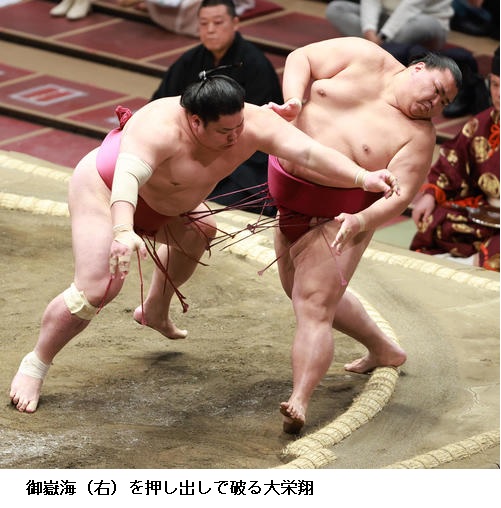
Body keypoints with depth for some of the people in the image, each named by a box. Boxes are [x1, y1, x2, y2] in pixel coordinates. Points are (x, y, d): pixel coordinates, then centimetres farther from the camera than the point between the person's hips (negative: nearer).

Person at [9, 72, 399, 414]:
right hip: (104, 191, -8)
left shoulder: (253, 123, -25)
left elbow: (309, 152, -31)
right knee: (97, 288, -20)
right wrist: (123, 231, -74)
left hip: (160, 205, 8)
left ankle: (155, 312, 51)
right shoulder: (159, 128, -42)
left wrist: (363, 178, -44)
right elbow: (127, 177, -56)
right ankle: (35, 365, -4)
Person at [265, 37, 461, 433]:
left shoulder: (419, 135, -15)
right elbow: (302, 58, -2)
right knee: (303, 292, 22)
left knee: (313, 306, -18)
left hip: (337, 217, -6)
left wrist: (362, 221, -41)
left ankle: (299, 402, -26)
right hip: (292, 203, 6)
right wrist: (293, 101, -20)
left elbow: (399, 196, -22)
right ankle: (384, 350, 39)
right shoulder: (365, 59, -7)